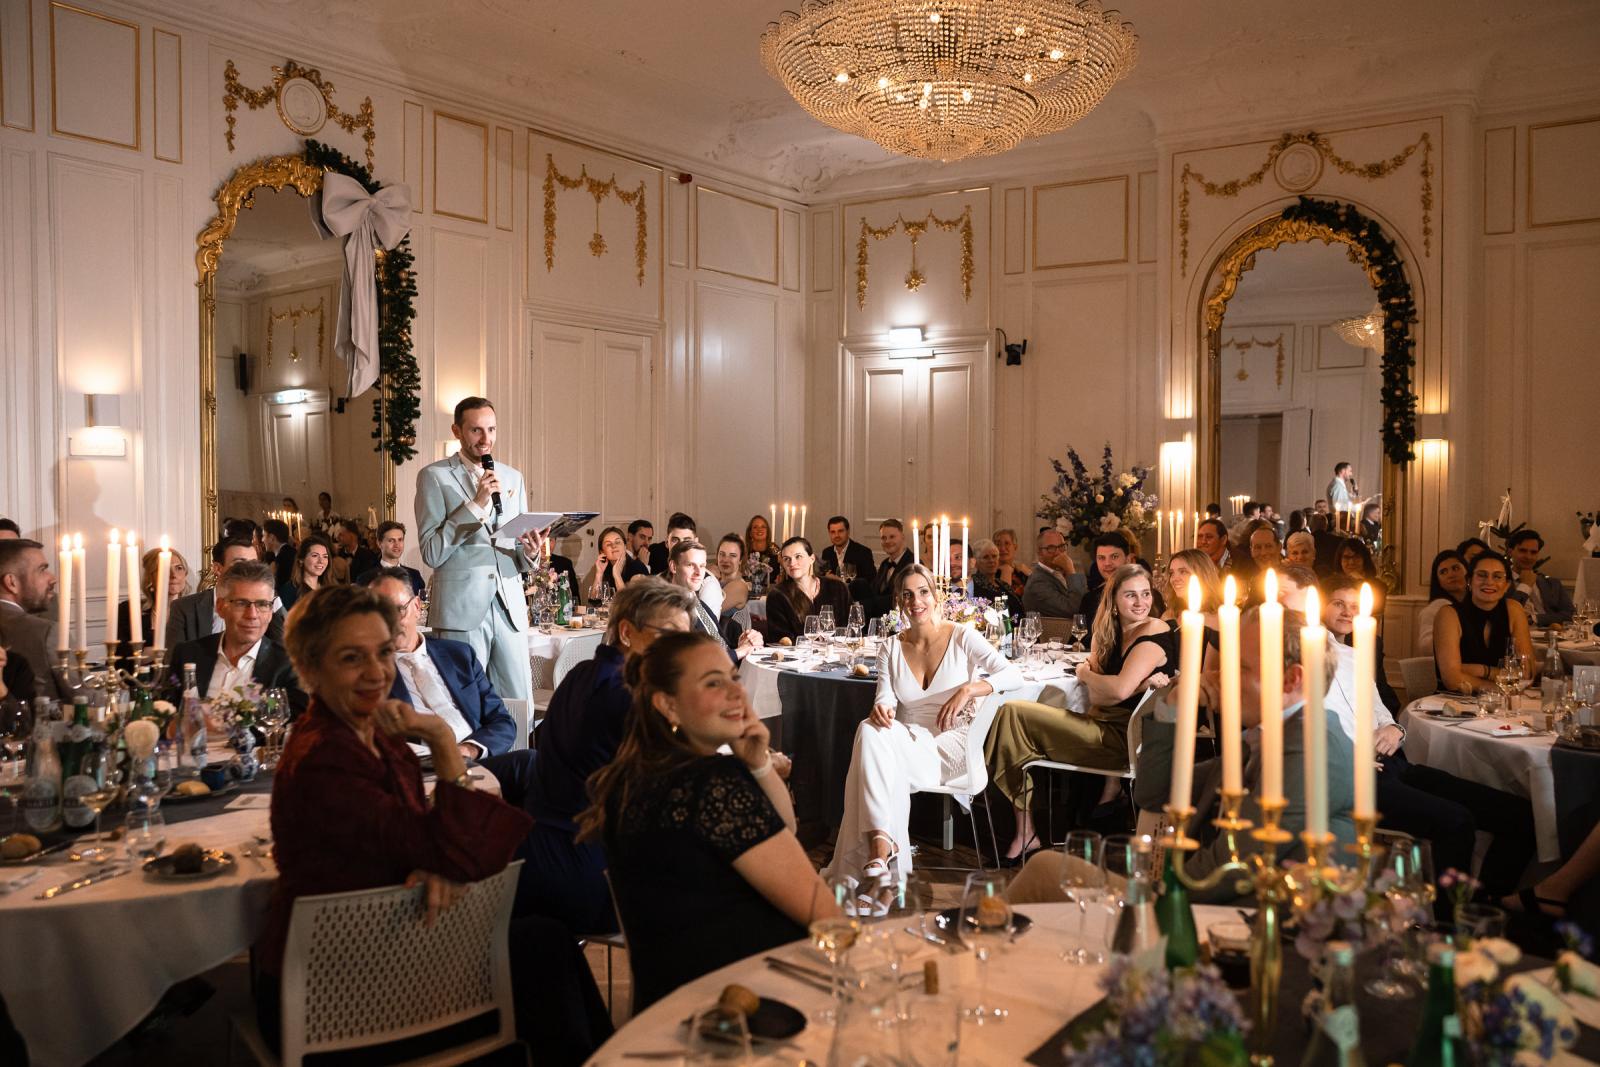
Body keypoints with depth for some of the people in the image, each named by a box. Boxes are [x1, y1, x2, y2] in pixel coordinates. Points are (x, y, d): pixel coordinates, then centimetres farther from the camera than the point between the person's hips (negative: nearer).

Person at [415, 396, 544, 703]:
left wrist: (529, 553, -4)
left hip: (510, 608, 4)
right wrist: (475, 504, -13)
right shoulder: (434, 476, 2)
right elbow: (431, 553, -7)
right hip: (461, 609, -4)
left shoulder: (512, 478, 15)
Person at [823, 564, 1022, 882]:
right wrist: (881, 708, -24)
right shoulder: (891, 648, 12)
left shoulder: (962, 637, 0)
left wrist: (967, 690, -24)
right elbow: (886, 699, 2)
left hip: (951, 745, -4)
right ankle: (881, 843, -37)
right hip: (907, 741, 4)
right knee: (871, 730, -32)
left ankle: (879, 844, -25)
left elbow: (1013, 674, -10)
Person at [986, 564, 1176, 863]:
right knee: (1011, 712, -1)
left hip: (1123, 739, -8)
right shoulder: (1110, 633, 13)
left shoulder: (1154, 631, -12)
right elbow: (1097, 699, 2)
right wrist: (1142, 683, -16)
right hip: (1105, 727, 8)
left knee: (1013, 713, -11)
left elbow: (1119, 690, -23)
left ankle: (1026, 836, 0)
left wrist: (1085, 673, -2)